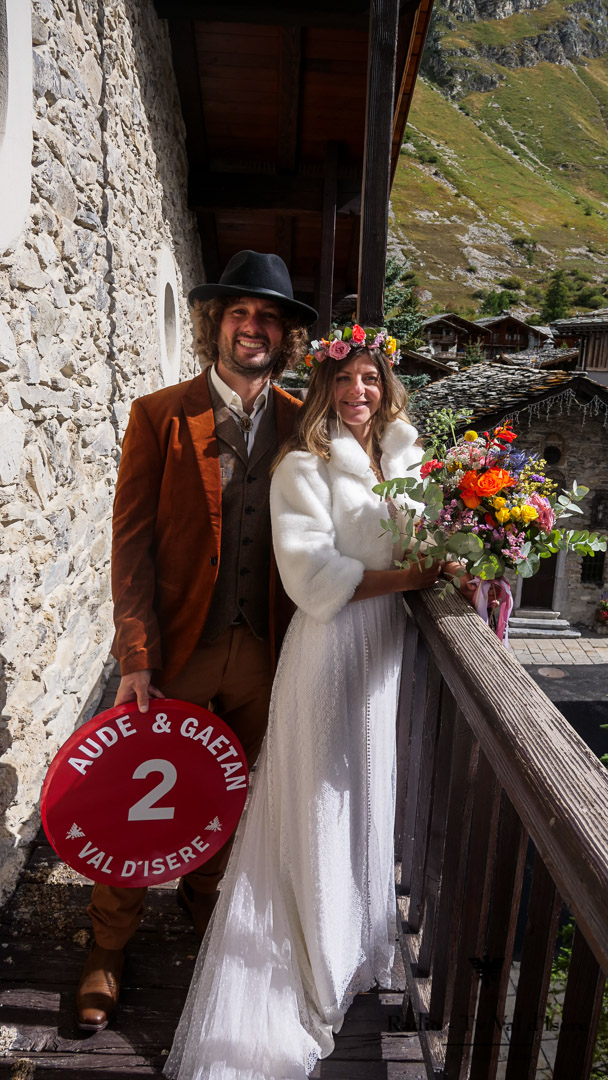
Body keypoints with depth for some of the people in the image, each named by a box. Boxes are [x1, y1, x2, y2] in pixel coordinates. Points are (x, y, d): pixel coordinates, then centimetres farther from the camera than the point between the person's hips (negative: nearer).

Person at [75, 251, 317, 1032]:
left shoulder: (301, 423, 3)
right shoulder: (159, 416, -5)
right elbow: (132, 543, -8)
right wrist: (137, 661, -13)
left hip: (264, 651, 3)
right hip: (178, 648, -2)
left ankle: (203, 894, 47)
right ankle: (109, 947, 34)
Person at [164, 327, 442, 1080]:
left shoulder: (402, 460, 9)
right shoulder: (304, 466, -12)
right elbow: (313, 578, -21)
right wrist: (405, 578, -16)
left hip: (384, 646, 7)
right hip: (328, 649, -6)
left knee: (369, 794, 19)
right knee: (319, 803, 6)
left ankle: (360, 942, 42)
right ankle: (318, 966, 29)